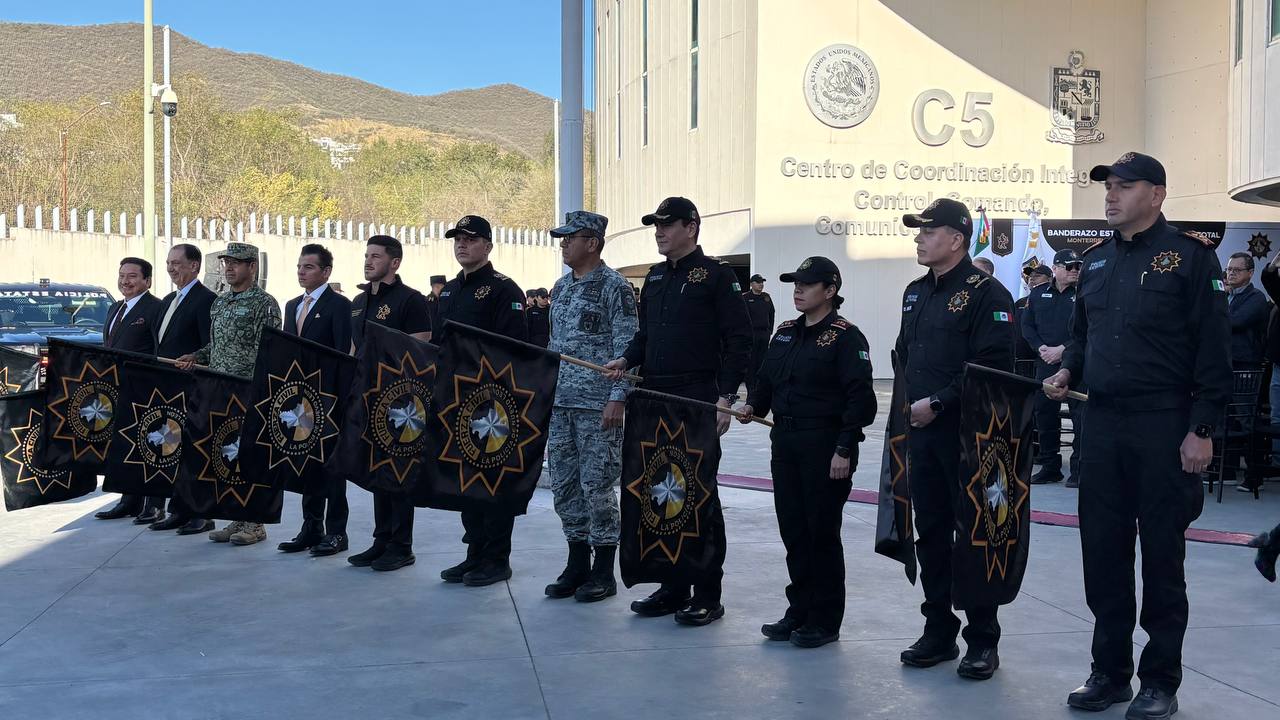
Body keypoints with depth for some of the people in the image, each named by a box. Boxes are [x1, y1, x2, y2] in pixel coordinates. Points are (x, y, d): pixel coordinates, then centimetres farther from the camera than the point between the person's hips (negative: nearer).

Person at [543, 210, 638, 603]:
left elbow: (626, 347, -12)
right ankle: (577, 564, 20)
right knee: (564, 484, 10)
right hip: (559, 402, 8)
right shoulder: (561, 286, 15)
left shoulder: (614, 286, -8)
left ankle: (603, 571, 7)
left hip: (597, 404, -8)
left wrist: (617, 398, -18)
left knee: (597, 484, -3)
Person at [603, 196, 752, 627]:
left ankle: (707, 596, 6)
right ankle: (672, 587, 21)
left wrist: (725, 398, -16)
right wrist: (626, 360, 2)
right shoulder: (655, 277, 16)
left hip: (699, 402, -7)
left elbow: (738, 340, -10)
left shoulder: (716, 275, -6)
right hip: (656, 400, 7)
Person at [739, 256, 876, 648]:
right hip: (784, 443, 7)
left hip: (825, 448, -7)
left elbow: (860, 398, -14)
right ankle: (800, 611, 23)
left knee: (822, 532, 1)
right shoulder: (785, 333, 13)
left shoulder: (846, 337, -9)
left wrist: (845, 450, -18)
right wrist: (754, 404, 1)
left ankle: (825, 620, 12)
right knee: (792, 530, 11)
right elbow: (766, 379, 22)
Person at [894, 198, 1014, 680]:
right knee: (931, 533, 11)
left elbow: (993, 366, -19)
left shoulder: (985, 293, -10)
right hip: (922, 431, 8)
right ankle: (939, 632, 21)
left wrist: (938, 402, -18)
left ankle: (982, 641, 9)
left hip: (967, 433, -8)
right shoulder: (915, 294, 16)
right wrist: (910, 405, 12)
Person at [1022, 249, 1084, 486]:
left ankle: (1079, 469, 0)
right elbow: (1027, 325, 9)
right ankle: (1050, 466, 20)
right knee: (1045, 413, 9)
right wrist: (1042, 348, -6)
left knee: (1080, 415, -6)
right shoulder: (1038, 294, 11)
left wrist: (1063, 349, -15)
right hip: (1045, 364, 4)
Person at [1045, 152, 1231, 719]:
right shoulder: (1096, 259, 13)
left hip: (1164, 427, -6)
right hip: (1102, 422, 6)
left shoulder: (1189, 256, -6)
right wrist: (1068, 371, 5)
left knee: (1162, 554, 3)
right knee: (1102, 550, 9)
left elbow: (1213, 349, -9)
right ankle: (1110, 671, 21)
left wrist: (1202, 429, -14)